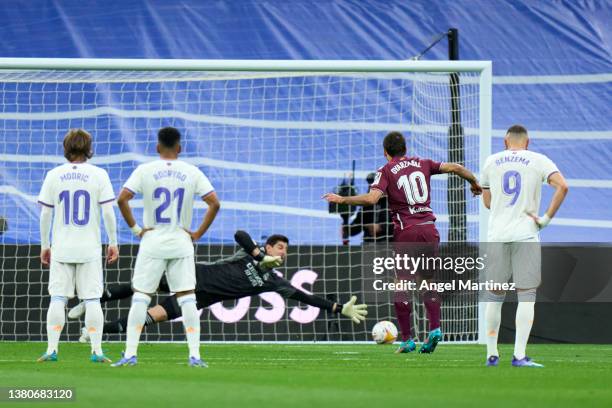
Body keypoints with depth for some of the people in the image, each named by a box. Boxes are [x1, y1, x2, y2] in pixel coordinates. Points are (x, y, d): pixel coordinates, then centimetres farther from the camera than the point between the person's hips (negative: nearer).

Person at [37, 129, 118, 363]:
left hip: (61, 248, 1)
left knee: (57, 299, 4)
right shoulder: (98, 175, -3)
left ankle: (52, 349, -1)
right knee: (92, 300, 2)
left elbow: (45, 214, 1)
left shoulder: (54, 175, 1)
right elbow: (108, 212, -6)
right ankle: (96, 351, -2)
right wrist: (113, 244, 4)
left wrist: (44, 246, 10)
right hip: (89, 248, -1)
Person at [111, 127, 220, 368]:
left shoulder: (145, 171, -3)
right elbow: (214, 203, -5)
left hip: (152, 242, -1)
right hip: (181, 243, 1)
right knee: (187, 299, 3)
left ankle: (130, 354, -2)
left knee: (140, 298, 3)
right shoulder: (192, 173, 0)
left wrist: (135, 228, -3)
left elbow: (122, 199, -12)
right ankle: (194, 355, -1)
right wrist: (198, 233, 1)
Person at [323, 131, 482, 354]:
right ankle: (434, 328, -2)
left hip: (406, 232, -4)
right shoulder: (422, 164, 11)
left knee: (401, 285, 3)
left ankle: (407, 339, 1)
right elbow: (455, 168, 10)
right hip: (429, 228, 4)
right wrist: (474, 183, 27)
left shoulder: (385, 171, -1)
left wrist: (342, 199, -8)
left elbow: (372, 198, -17)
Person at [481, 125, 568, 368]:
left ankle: (491, 354, 14)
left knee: (494, 296, 11)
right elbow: (562, 186, -12)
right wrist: (547, 218, -6)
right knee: (526, 295, -1)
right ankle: (519, 355, -9)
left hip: (497, 236, 3)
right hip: (526, 235, -3)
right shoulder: (538, 161, 2)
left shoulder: (491, 162, 11)